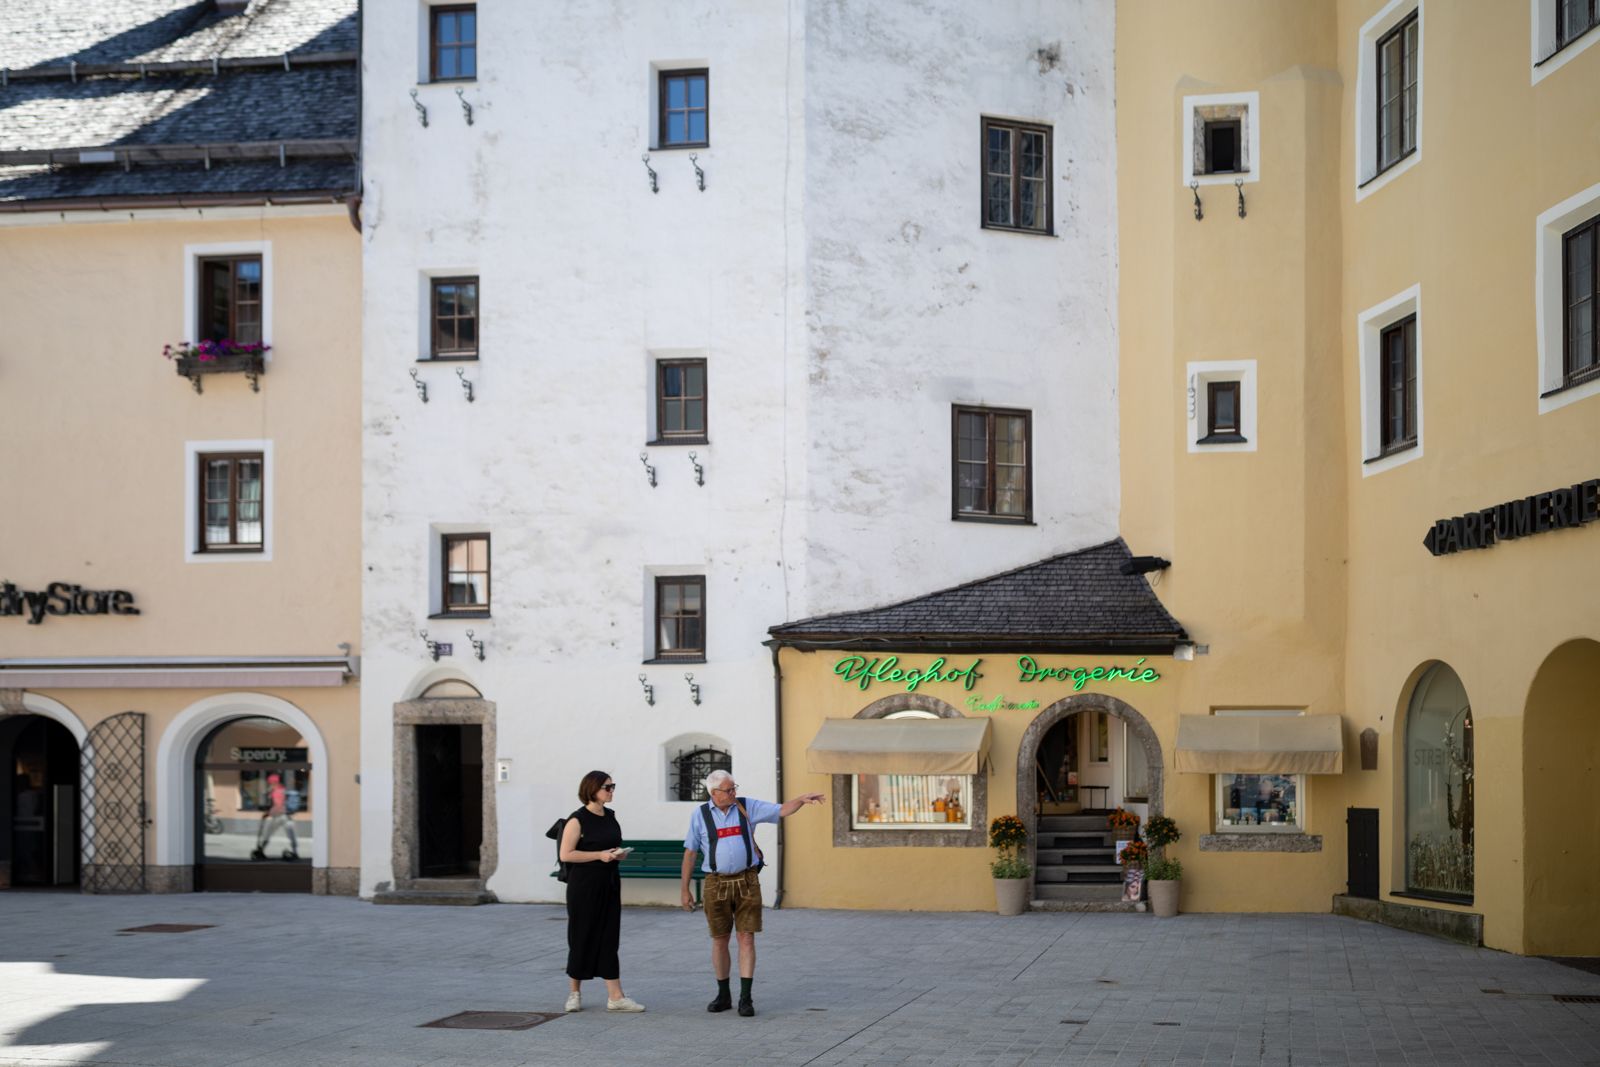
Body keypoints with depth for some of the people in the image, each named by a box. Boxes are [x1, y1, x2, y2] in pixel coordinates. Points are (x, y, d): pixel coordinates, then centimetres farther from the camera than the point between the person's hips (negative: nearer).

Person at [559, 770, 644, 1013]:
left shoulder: (611, 816, 11)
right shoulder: (578, 820, -10)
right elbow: (566, 854, -15)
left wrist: (618, 853, 2)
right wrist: (599, 855, -19)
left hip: (609, 884, 6)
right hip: (584, 885, -6)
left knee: (609, 938, 2)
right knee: (582, 938, 3)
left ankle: (615, 996, -1)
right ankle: (575, 992, 18)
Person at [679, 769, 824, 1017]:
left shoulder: (748, 806, 0)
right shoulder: (700, 815, -2)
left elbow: (783, 810, -5)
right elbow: (689, 853, 3)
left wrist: (803, 799, -25)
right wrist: (685, 890, 2)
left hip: (747, 882, 0)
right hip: (717, 884, 0)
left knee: (746, 939, -6)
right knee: (719, 940, 6)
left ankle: (745, 999, -3)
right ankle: (723, 996, 21)